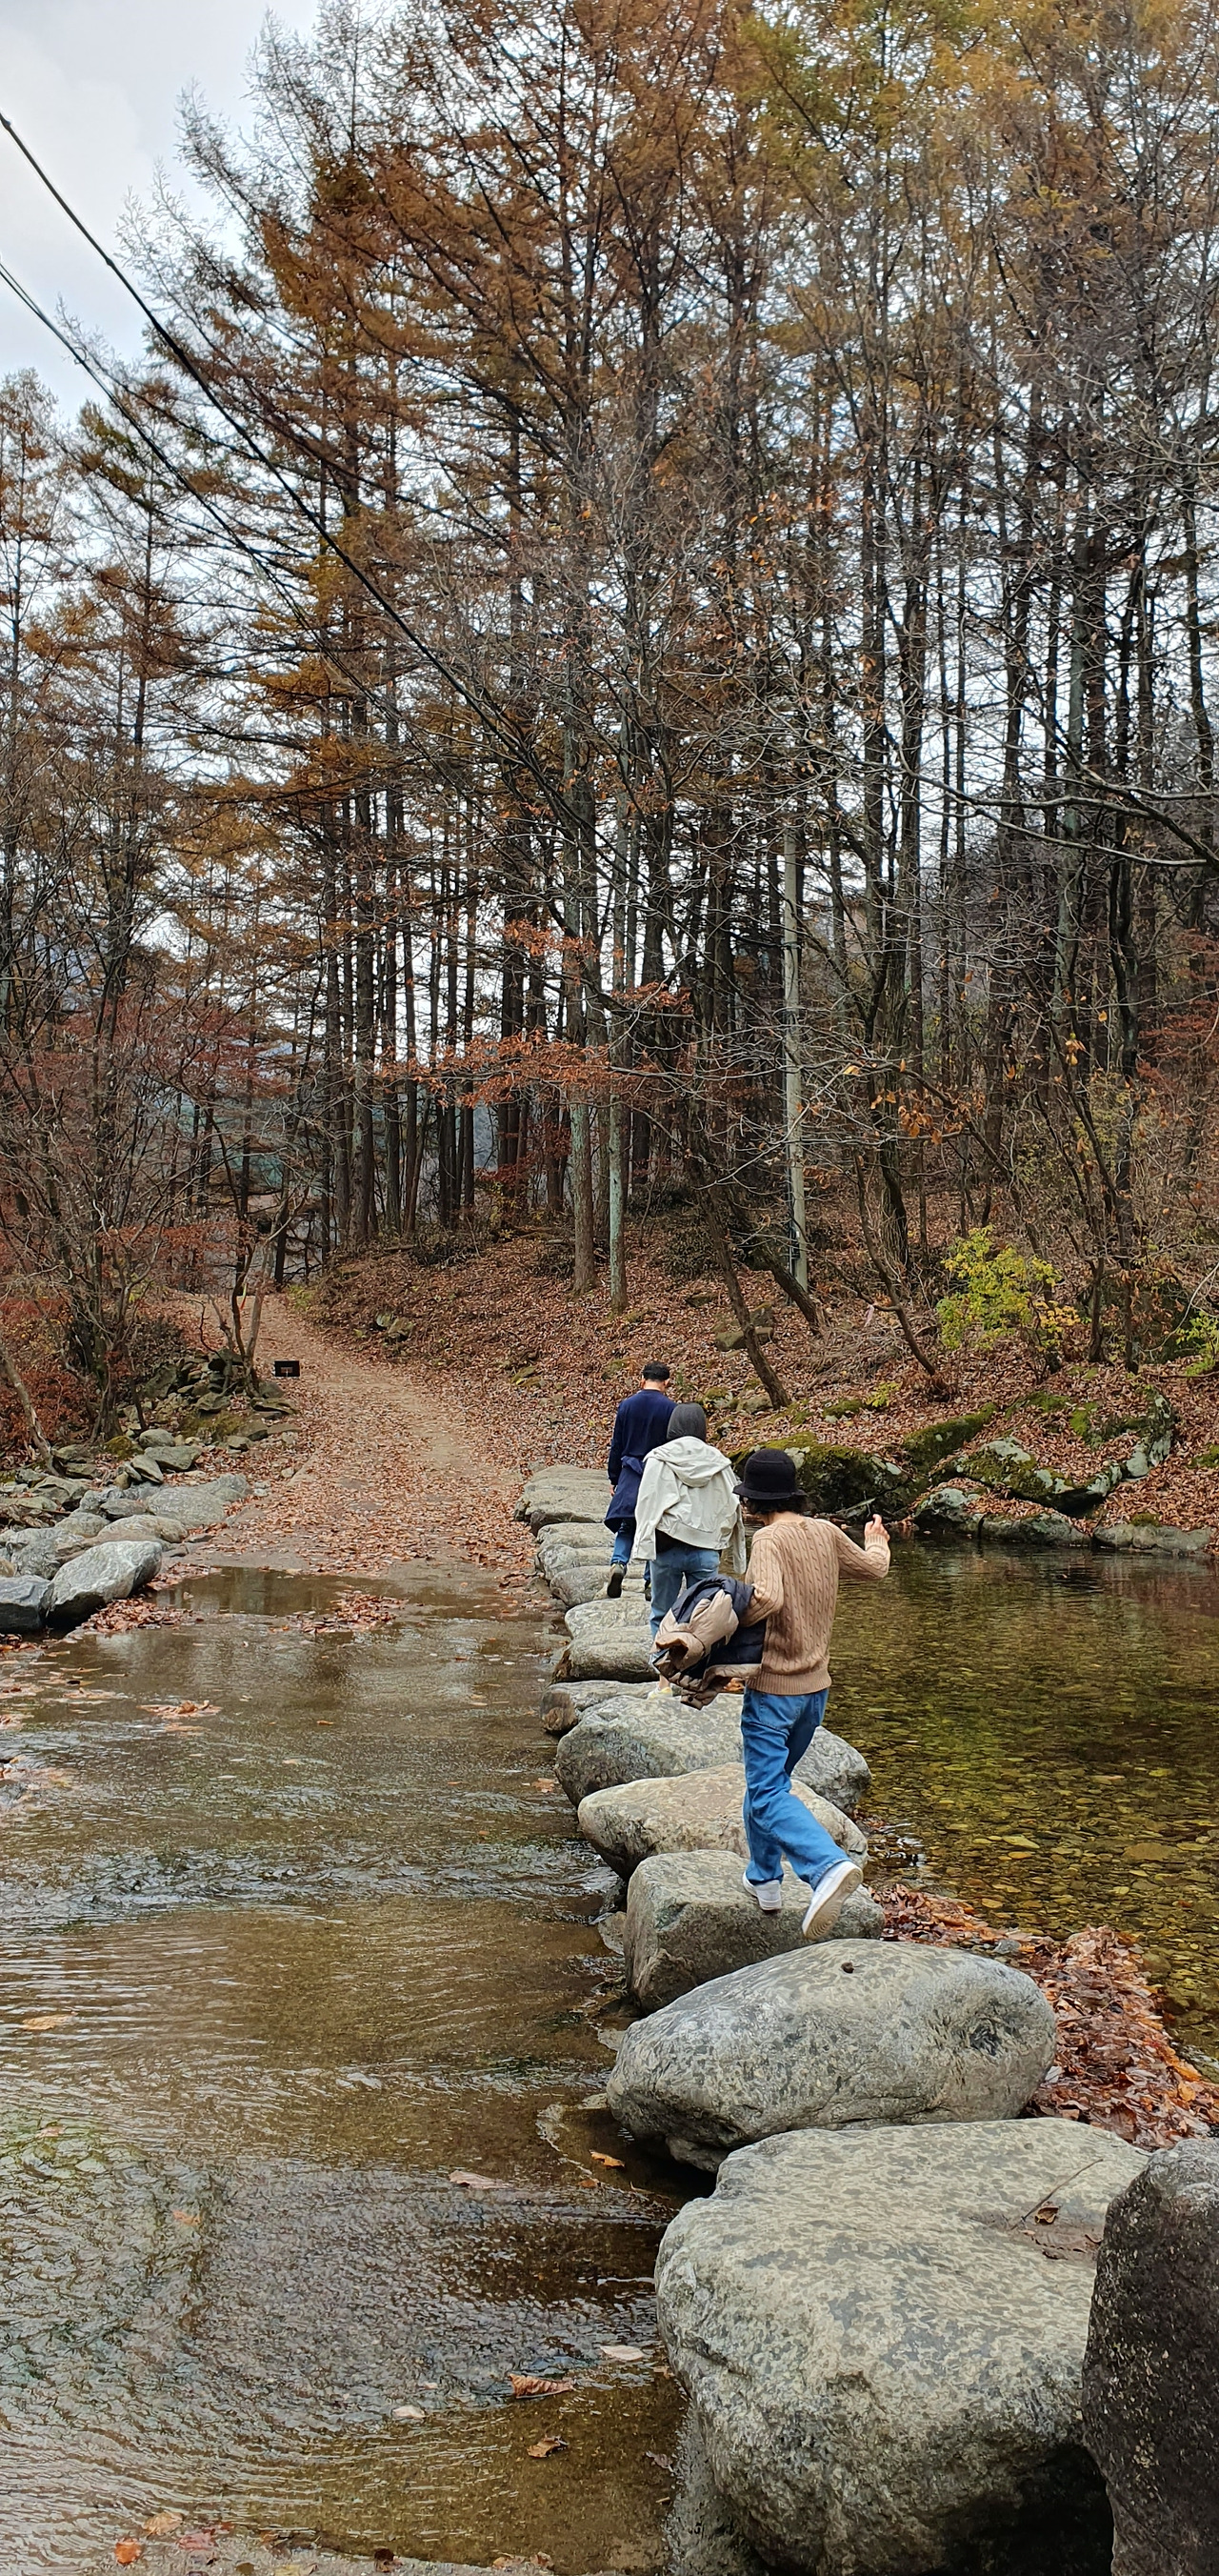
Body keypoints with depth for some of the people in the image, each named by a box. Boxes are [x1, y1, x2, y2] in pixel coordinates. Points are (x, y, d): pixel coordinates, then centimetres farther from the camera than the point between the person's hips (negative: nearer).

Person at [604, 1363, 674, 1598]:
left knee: (625, 1527, 9)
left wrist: (614, 1479, 15)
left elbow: (617, 1446, 6)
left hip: (630, 1476, 2)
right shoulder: (671, 1409, -7)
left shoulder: (626, 1405, 0)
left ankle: (618, 1563, -17)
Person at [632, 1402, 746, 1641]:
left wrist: (645, 1543, 2)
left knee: (662, 1613, 8)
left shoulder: (659, 1460, -4)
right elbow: (731, 1510, 7)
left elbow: (647, 1505, -5)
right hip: (707, 1550, 2)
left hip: (667, 1548, -2)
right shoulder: (718, 1462, 4)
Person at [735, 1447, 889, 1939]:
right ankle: (764, 1879, 32)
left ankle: (829, 1868, -28)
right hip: (815, 1689, 8)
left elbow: (768, 1597, -36)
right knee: (770, 1779, 24)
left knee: (768, 1797, -8)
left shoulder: (769, 1539, -18)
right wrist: (876, 1541, 42)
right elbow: (874, 1568, 21)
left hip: (772, 1690, -7)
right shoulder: (826, 1534, 3)